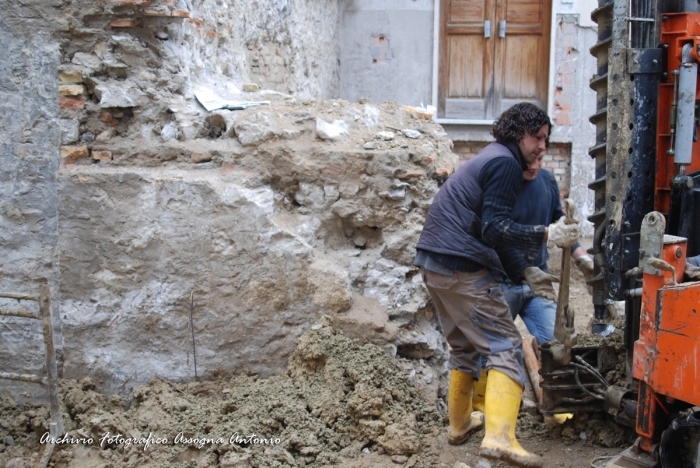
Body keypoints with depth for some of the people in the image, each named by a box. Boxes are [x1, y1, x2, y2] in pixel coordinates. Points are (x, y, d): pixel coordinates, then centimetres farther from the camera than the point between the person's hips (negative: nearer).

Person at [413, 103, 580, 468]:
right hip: (463, 269, -10)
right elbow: (495, 228, -16)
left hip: (433, 262, 10)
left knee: (465, 345, 22)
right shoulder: (505, 163, -7)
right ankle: (499, 438, -25)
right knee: (505, 347, -11)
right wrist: (546, 235, -20)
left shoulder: (488, 158, 24)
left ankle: (459, 424, 31)